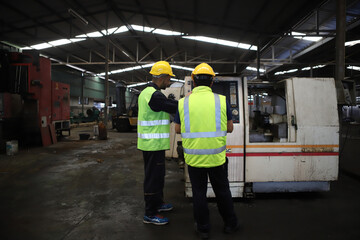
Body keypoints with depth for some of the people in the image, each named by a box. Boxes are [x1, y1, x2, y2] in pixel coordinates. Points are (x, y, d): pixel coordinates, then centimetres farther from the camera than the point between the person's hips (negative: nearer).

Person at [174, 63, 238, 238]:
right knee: (222, 191, 18)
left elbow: (177, 129, 5)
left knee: (199, 193, 14)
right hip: (217, 157, 0)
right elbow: (230, 128, 3)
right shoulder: (221, 100, -6)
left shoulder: (183, 102, -4)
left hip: (194, 157, 0)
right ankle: (230, 224, 34)